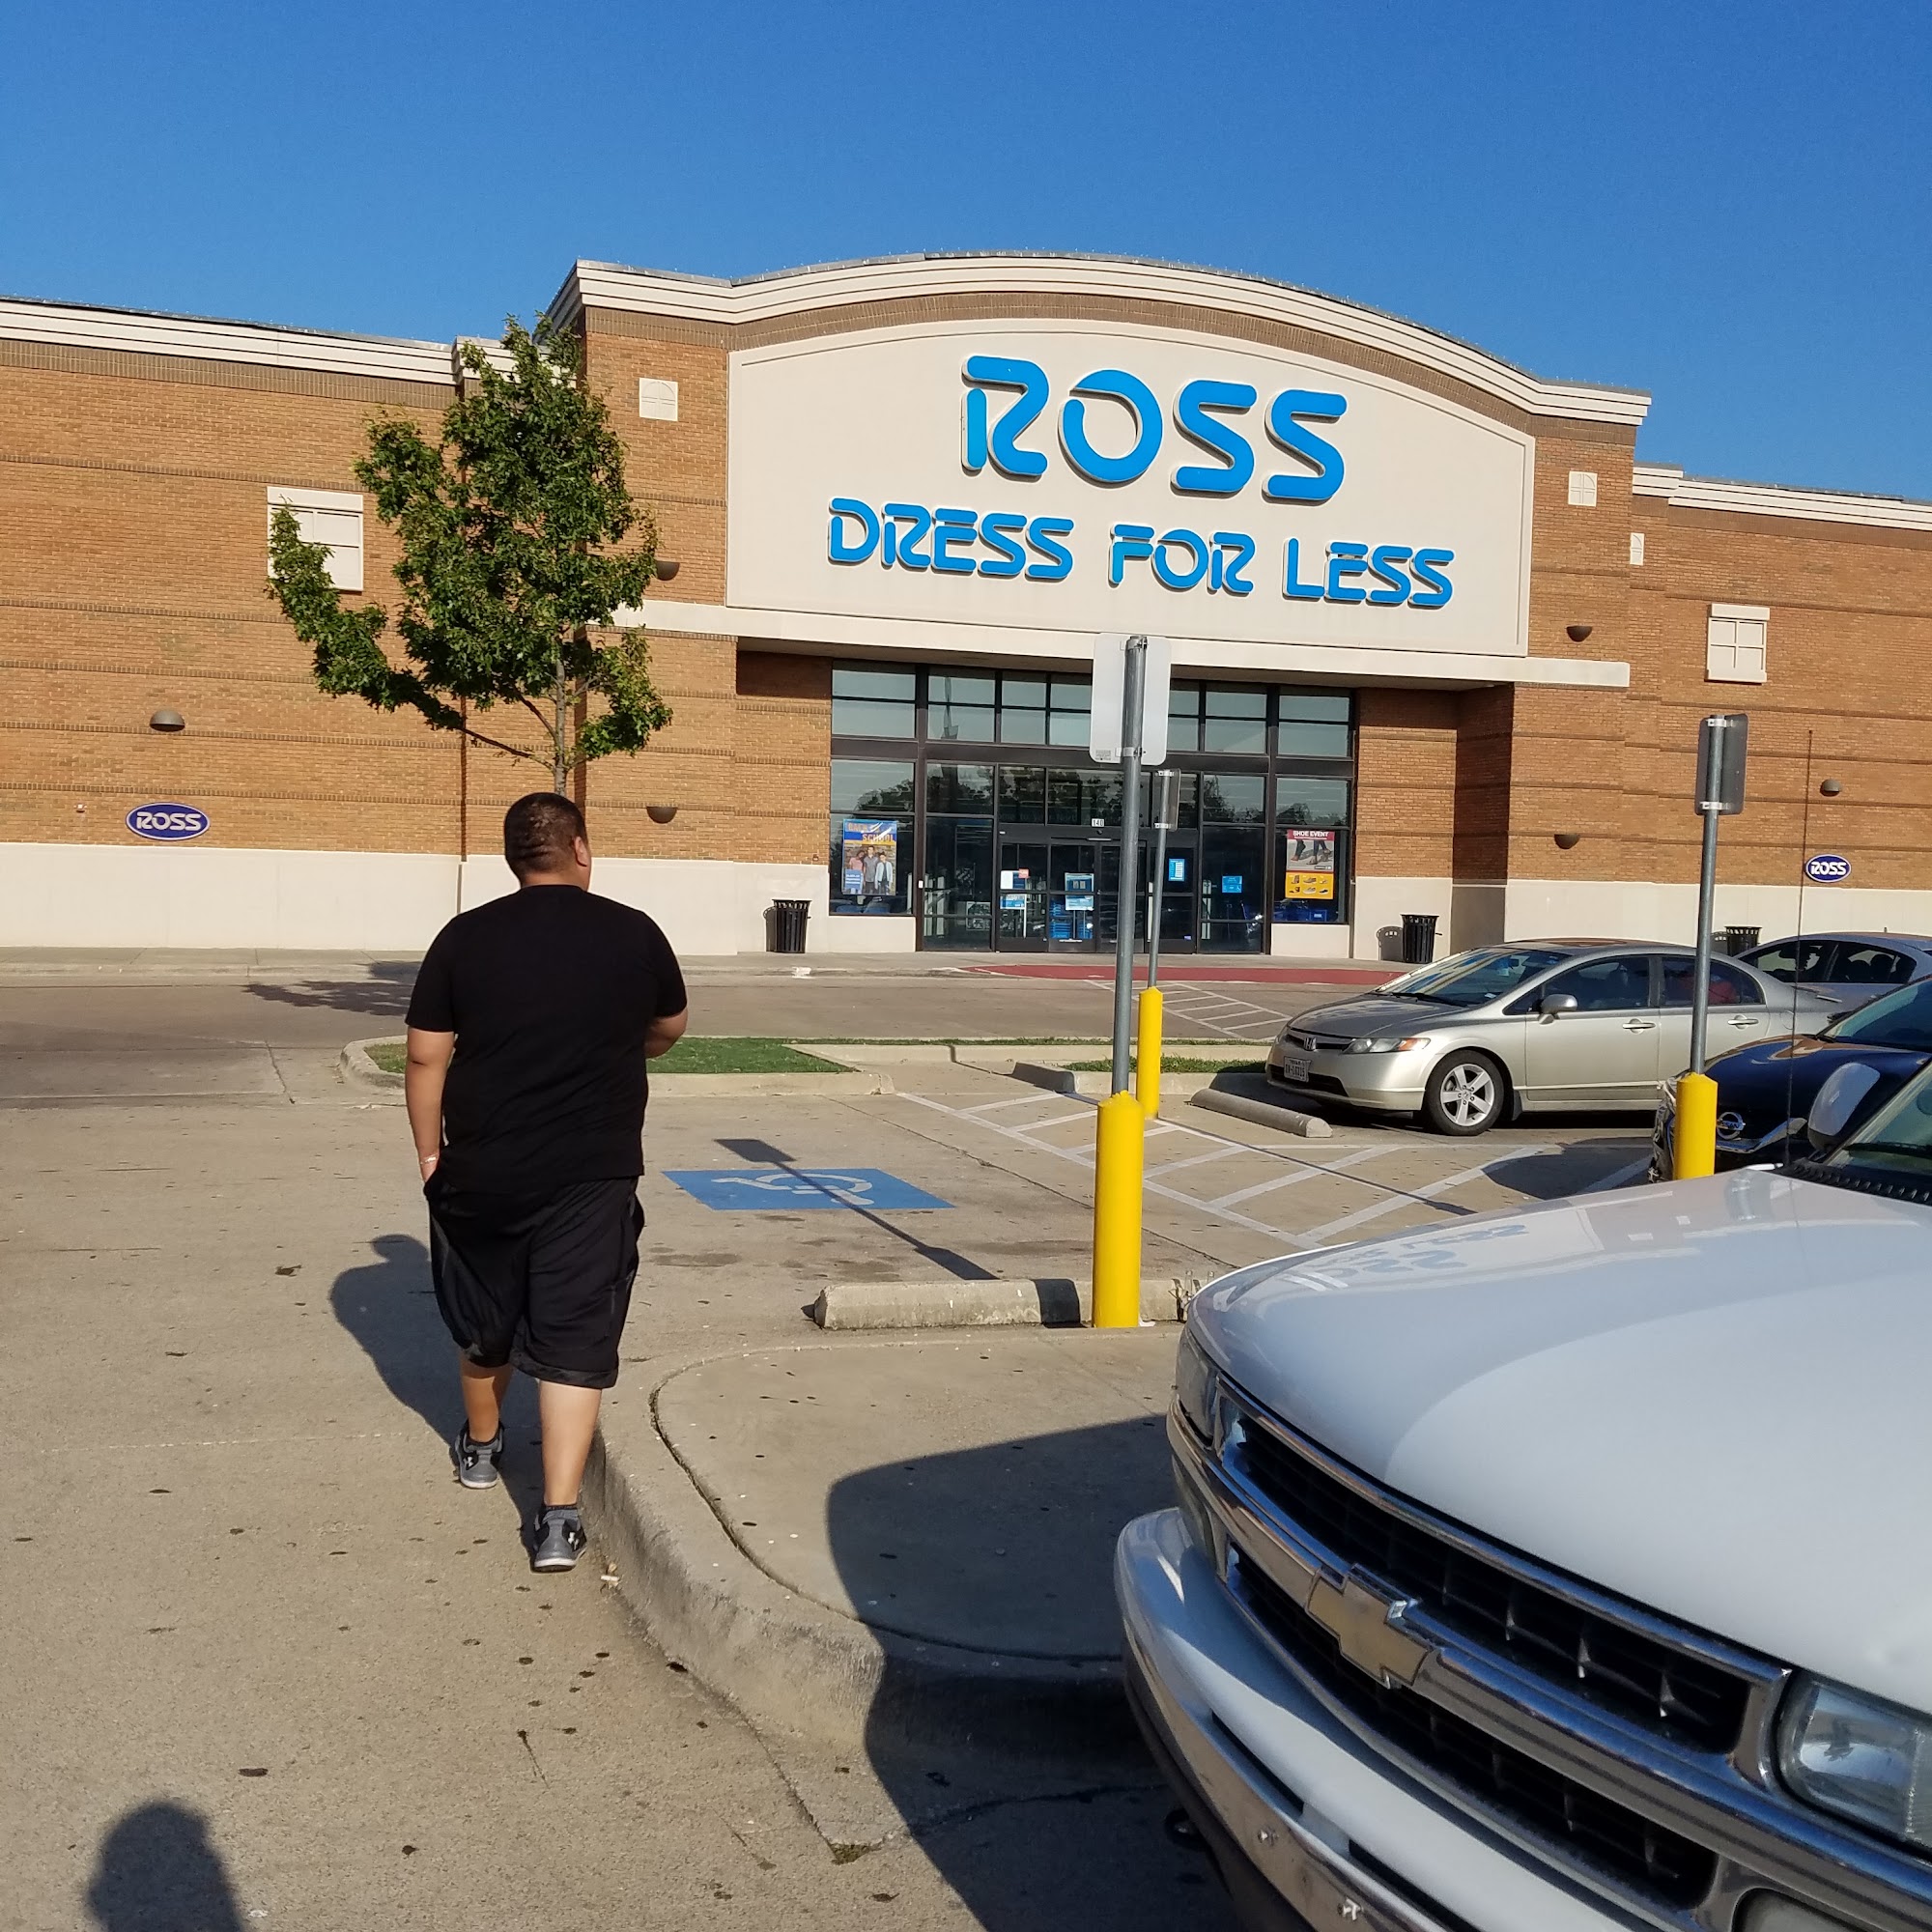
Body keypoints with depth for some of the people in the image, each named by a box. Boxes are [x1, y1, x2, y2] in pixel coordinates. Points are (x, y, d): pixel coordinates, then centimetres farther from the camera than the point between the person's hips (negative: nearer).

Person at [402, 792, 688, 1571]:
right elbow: (668, 1030, 14)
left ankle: (480, 1447, 44)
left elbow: (426, 1058, -3)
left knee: (484, 1323, 21)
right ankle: (559, 1517, -1)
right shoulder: (634, 933, -4)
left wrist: (430, 1153, 9)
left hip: (482, 1170, 1)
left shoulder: (464, 937, -5)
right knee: (574, 1342, 3)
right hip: (594, 1176, -1)